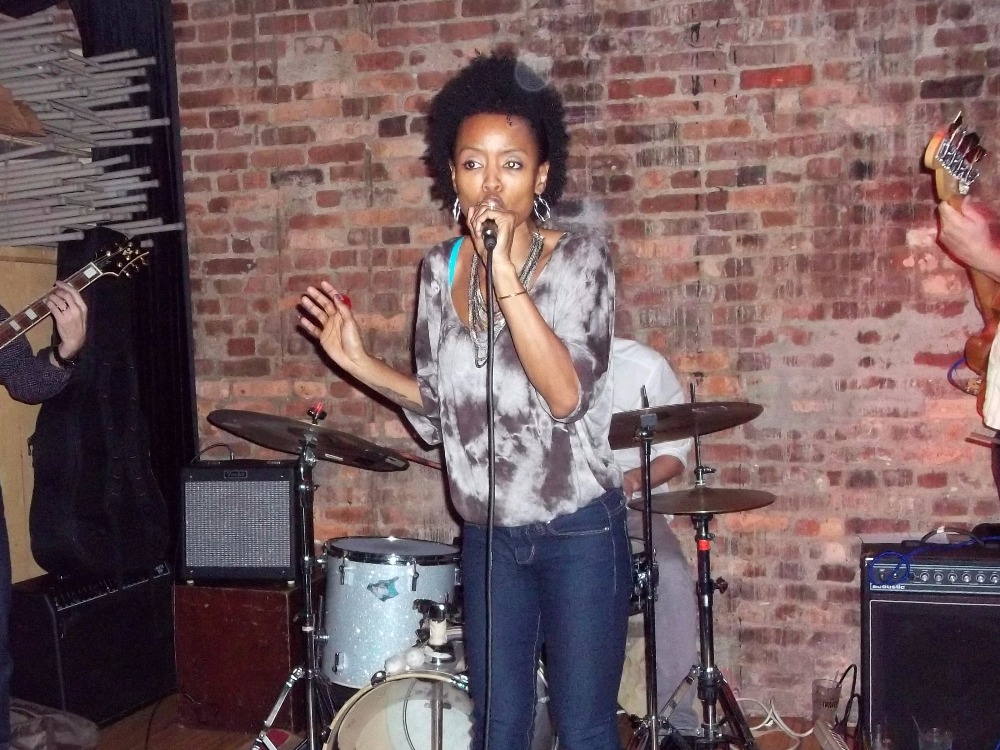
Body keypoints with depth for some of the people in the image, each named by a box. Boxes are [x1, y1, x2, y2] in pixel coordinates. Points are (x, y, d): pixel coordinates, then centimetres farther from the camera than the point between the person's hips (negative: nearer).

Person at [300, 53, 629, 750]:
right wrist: (358, 362, -1)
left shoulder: (580, 258, -11)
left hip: (579, 533, -4)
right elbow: (438, 410, 10)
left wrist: (505, 272, -29)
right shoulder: (440, 271, 2)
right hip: (490, 536, 4)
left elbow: (567, 394, -27)